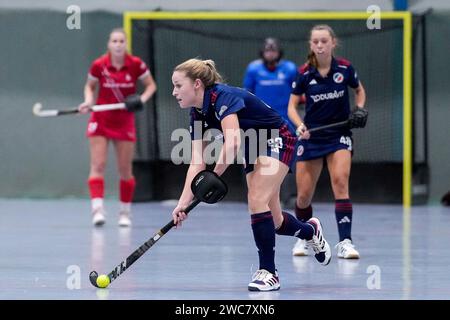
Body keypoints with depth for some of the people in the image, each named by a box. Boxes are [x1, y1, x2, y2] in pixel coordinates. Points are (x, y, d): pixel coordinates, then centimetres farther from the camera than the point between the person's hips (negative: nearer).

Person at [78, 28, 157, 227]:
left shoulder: (136, 65, -10)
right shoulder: (98, 65, -10)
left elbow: (151, 85, 2)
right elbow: (90, 86, 7)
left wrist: (142, 98, -17)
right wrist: (88, 101, -12)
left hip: (124, 123, 1)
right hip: (100, 120, -1)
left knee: (125, 169, 5)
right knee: (98, 165, -14)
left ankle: (125, 212, 20)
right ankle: (97, 209, -21)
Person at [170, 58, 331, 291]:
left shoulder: (224, 97, -28)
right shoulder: (198, 114, -3)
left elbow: (232, 143, -42)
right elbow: (197, 162, -9)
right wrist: (183, 202, -19)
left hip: (277, 141, -8)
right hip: (253, 148, 8)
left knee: (257, 201, -22)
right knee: (273, 221, 10)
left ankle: (268, 272, -13)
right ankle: (311, 231, 42)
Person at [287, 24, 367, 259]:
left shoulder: (344, 68, -6)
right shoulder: (304, 73, -8)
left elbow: (359, 91, 13)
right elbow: (292, 106, -4)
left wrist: (359, 109, -6)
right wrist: (299, 125, -23)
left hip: (339, 134, -1)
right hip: (311, 136, 1)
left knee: (340, 182, -22)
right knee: (304, 195, 1)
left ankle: (345, 242, -21)